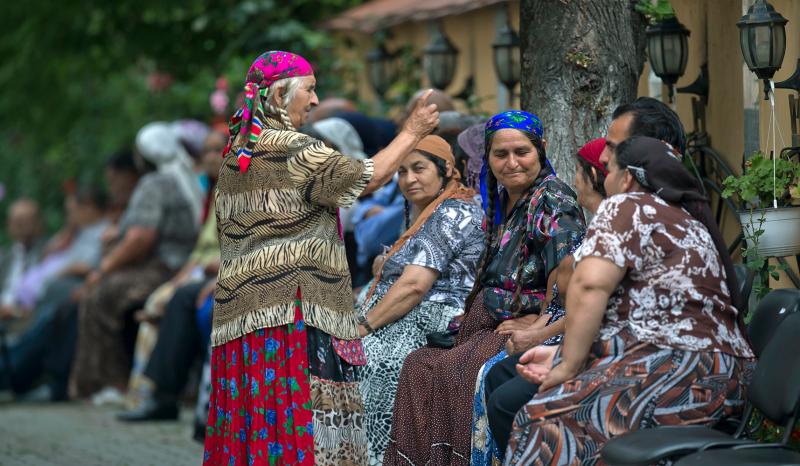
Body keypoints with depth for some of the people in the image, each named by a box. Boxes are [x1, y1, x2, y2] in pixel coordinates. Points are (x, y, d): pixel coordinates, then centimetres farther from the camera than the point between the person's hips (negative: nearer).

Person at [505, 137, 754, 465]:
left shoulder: (627, 207, -2)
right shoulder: (686, 219, 26)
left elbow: (590, 287, -16)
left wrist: (568, 366, -8)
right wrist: (560, 357, 15)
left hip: (678, 371, -10)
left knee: (545, 422, -17)